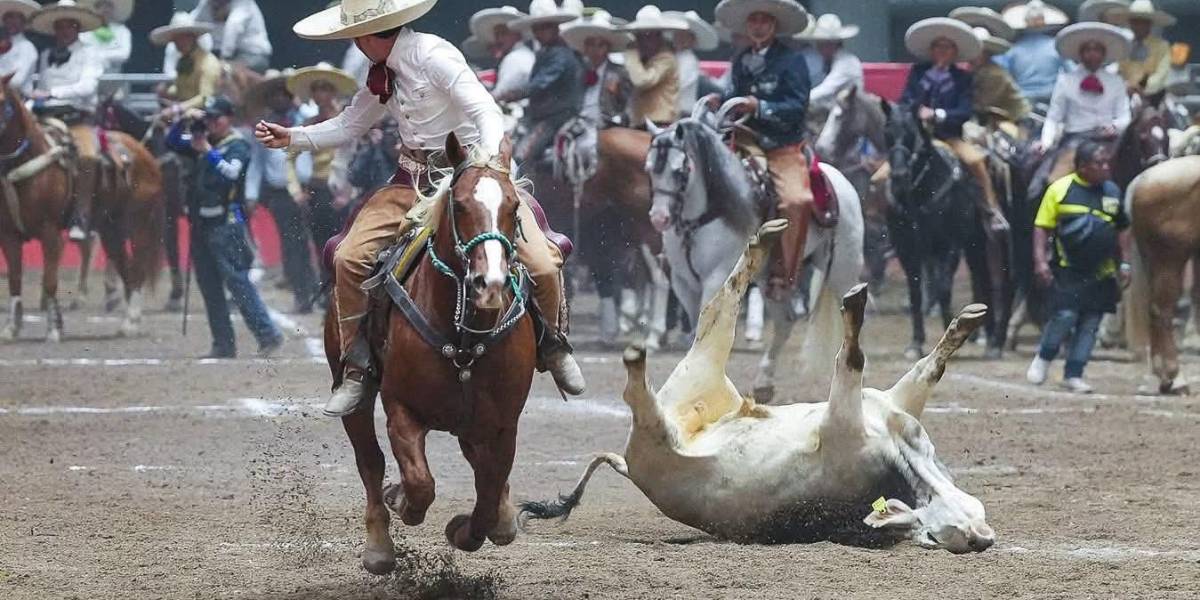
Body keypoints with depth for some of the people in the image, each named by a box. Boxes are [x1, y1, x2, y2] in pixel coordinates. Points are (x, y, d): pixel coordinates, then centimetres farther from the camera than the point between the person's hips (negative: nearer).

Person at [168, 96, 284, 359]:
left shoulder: (238, 146, -5)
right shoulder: (203, 140, 16)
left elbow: (231, 172, -21)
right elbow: (172, 141, 17)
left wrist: (207, 151, -27)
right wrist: (185, 121, 1)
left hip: (226, 224, -8)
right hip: (202, 223, 8)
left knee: (238, 282, -12)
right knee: (209, 287, 8)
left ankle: (269, 335, -11)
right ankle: (224, 345, 12)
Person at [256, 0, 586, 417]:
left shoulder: (434, 56, -15)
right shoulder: (383, 74, 8)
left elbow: (486, 112, -22)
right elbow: (348, 126, 20)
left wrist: (489, 162, -39)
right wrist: (290, 138, 8)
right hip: (413, 180, 7)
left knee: (542, 264, -20)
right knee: (349, 258, -11)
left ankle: (554, 346, 11)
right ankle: (357, 370, 2)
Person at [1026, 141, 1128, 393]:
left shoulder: (1112, 192, 8)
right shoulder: (1061, 190, -5)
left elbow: (1120, 231, 18)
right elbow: (1042, 227, -4)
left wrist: (1123, 264, 14)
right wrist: (1040, 261, -12)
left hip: (1100, 272, 4)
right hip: (1067, 269, -4)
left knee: (1090, 323, 3)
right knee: (1065, 316, -13)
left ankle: (1073, 373, 12)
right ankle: (1043, 358, 11)